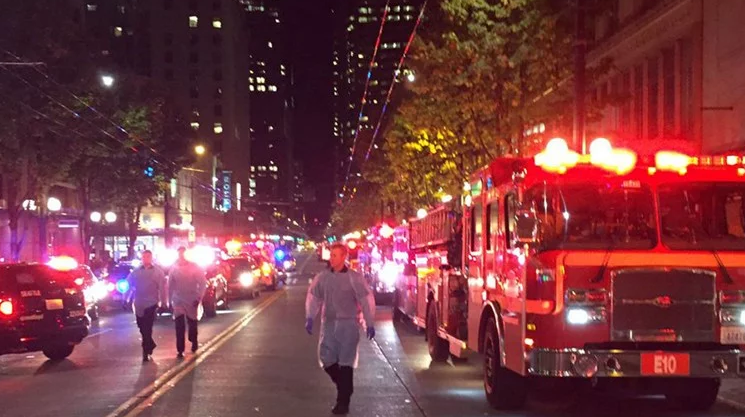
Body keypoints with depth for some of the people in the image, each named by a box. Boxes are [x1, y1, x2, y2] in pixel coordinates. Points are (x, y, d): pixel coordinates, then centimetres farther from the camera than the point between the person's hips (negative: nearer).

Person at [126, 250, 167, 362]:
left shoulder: (158, 272, 0)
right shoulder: (136, 272, 9)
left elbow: (162, 287, -4)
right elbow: (128, 283, 8)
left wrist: (163, 302, -11)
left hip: (151, 303, -4)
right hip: (139, 303, 4)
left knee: (147, 328, -7)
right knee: (142, 327, 11)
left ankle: (146, 351, -3)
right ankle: (150, 344, 33)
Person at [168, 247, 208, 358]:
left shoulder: (194, 267, -5)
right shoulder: (174, 268, 1)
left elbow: (202, 283, -5)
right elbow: (170, 285, 8)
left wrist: (199, 298, -12)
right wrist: (170, 299, 5)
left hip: (192, 300, -1)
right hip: (178, 301, 1)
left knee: (192, 324, 13)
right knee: (179, 326, -9)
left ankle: (194, 342, 39)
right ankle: (180, 350, -7)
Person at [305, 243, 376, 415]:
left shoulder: (354, 278, -5)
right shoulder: (322, 277, 4)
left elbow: (367, 300, -4)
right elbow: (313, 297, 7)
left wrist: (369, 324, -7)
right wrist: (309, 318, -3)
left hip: (348, 324, -4)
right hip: (328, 323, 4)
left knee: (345, 363, -2)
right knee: (326, 359, 3)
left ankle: (343, 402, 4)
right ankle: (345, 387, 28)